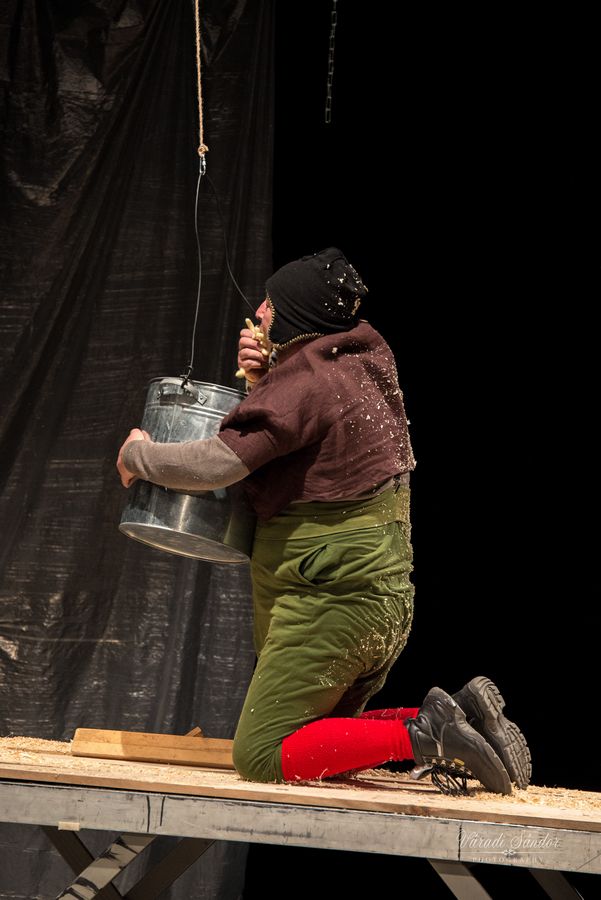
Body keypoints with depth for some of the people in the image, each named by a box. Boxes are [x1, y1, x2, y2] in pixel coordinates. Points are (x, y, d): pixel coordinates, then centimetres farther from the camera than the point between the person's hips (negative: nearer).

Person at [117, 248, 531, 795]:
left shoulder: (306, 379, -17)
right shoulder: (365, 360, 12)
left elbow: (216, 463, -23)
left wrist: (138, 456, -4)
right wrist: (264, 376, 7)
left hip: (332, 602, -10)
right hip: (383, 595, 10)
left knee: (260, 757, -9)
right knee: (316, 740, 19)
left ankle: (424, 735, -15)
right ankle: (461, 714, 4)